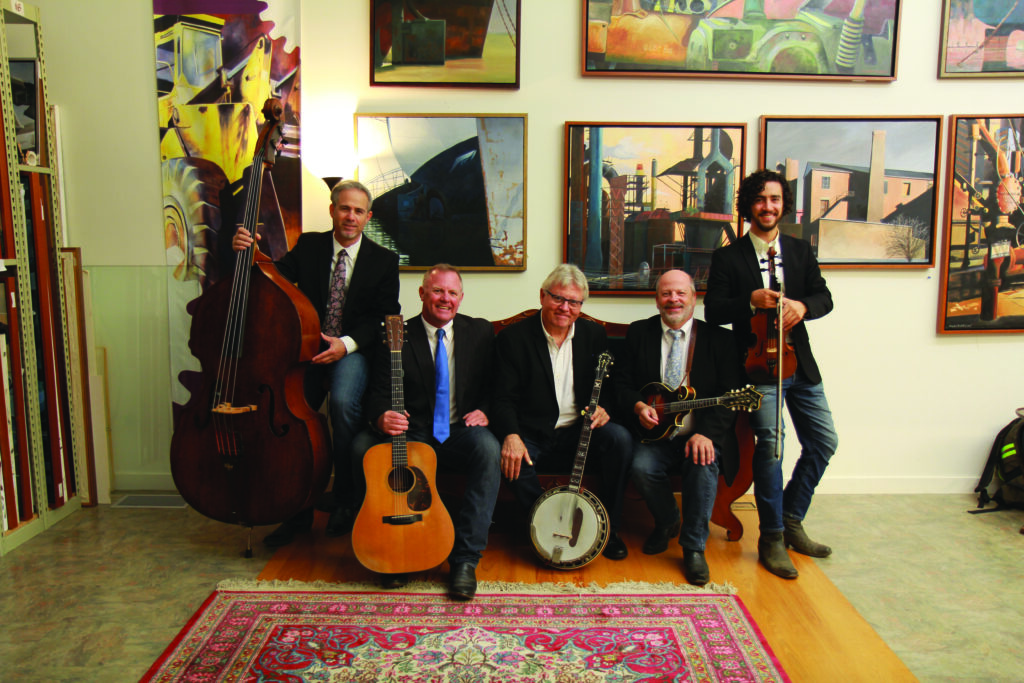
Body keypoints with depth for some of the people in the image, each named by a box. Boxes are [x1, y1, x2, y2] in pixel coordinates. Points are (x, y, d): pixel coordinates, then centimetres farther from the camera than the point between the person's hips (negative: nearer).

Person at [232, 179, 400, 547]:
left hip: (353, 352, -2)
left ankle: (345, 502, -12)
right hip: (308, 349, 2)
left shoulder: (383, 260, 5)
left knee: (343, 402, -33)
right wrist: (250, 253, -18)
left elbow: (386, 318, 0)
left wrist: (347, 343, -14)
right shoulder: (309, 245, 12)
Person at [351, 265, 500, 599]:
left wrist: (484, 411, -11)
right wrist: (382, 417, -26)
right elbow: (379, 393, -2)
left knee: (489, 447, -34)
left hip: (460, 434, 0)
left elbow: (494, 384, 11)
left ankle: (465, 559, -25)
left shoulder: (480, 332, 8)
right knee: (362, 446, -28)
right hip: (410, 435, 0)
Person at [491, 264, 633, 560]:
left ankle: (608, 527, -6)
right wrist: (511, 435, -27)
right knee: (510, 458, -33)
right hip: (532, 434, -2)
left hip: (579, 431, 3)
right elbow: (504, 398, -8)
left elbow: (609, 386, 13)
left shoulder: (594, 334, 8)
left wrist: (603, 407, -11)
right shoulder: (514, 337, -3)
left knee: (621, 439, -25)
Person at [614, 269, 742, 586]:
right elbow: (622, 383, 8)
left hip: (701, 437, -1)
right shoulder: (639, 333, 9)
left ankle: (693, 548, -11)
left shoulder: (718, 338, 3)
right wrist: (639, 406, -14)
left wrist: (705, 433, -21)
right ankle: (667, 522, 7)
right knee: (642, 466, -27)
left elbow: (728, 396, -6)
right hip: (657, 436, 1)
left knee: (704, 464, -32)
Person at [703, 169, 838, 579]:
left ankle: (791, 520, 25)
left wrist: (802, 306, -14)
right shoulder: (727, 257, 1)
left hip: (799, 363, 5)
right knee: (770, 441, -15)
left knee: (823, 441, 6)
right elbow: (713, 311, -5)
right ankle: (772, 538, 0)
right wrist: (750, 301, -21)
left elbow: (824, 297, 8)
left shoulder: (800, 251, 14)